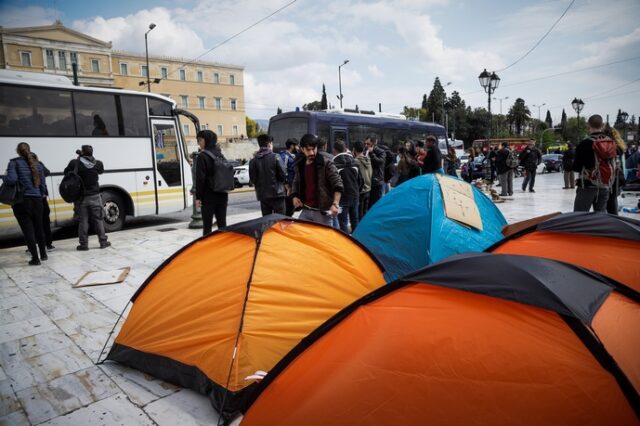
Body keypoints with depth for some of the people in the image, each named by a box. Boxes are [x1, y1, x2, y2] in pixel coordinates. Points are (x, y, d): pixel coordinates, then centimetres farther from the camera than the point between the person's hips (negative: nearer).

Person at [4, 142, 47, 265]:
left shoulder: (14, 162, -5)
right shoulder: (37, 164, 8)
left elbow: (11, 179, -18)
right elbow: (42, 183, 7)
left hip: (21, 201, -4)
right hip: (37, 200, 4)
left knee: (27, 229, 1)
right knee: (39, 227, 16)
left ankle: (35, 258, 1)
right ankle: (43, 254, 25)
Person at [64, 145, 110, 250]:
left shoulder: (75, 163, -9)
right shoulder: (98, 164, -4)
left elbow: (66, 172, 5)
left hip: (81, 197, 0)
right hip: (95, 196, 1)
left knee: (83, 220, 6)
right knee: (98, 219, 8)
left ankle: (83, 244, 9)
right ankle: (103, 242, 12)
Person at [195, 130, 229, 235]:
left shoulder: (202, 156, -10)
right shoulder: (220, 155, 12)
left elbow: (200, 178, -15)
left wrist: (198, 197, -11)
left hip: (209, 196, -7)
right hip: (222, 195, 7)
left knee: (207, 225, -1)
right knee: (222, 224, 12)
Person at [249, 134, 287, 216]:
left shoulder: (253, 161, 1)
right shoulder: (275, 157, -8)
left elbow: (252, 179, 2)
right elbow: (283, 175, -8)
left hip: (262, 195, 4)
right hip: (277, 194, -4)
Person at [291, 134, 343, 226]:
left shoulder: (326, 163, -8)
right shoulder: (299, 165, 11)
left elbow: (338, 185, -11)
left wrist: (335, 204, -23)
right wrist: (295, 196, 7)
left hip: (323, 212, -5)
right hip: (305, 211, 6)